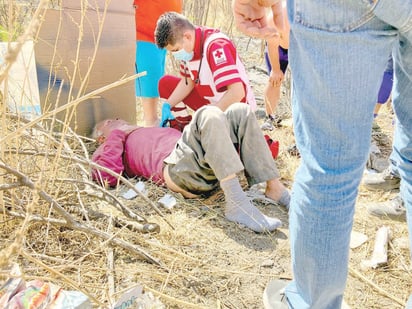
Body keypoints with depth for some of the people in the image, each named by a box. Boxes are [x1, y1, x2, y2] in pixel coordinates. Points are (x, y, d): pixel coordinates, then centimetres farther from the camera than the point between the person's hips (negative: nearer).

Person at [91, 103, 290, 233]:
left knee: (240, 111, -7)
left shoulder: (151, 131, 43)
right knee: (209, 115, -27)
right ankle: (236, 203, -41)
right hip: (176, 167, -7)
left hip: (207, 166, 7)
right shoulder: (110, 147, 24)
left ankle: (274, 187, -19)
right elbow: (107, 176, -1)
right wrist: (116, 135, 10)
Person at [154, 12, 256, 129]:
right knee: (165, 83, 5)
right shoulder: (186, 46, -5)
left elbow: (237, 92, -37)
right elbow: (187, 82, 8)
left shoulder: (216, 46, -30)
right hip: (210, 101, 8)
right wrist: (168, 106, -3)